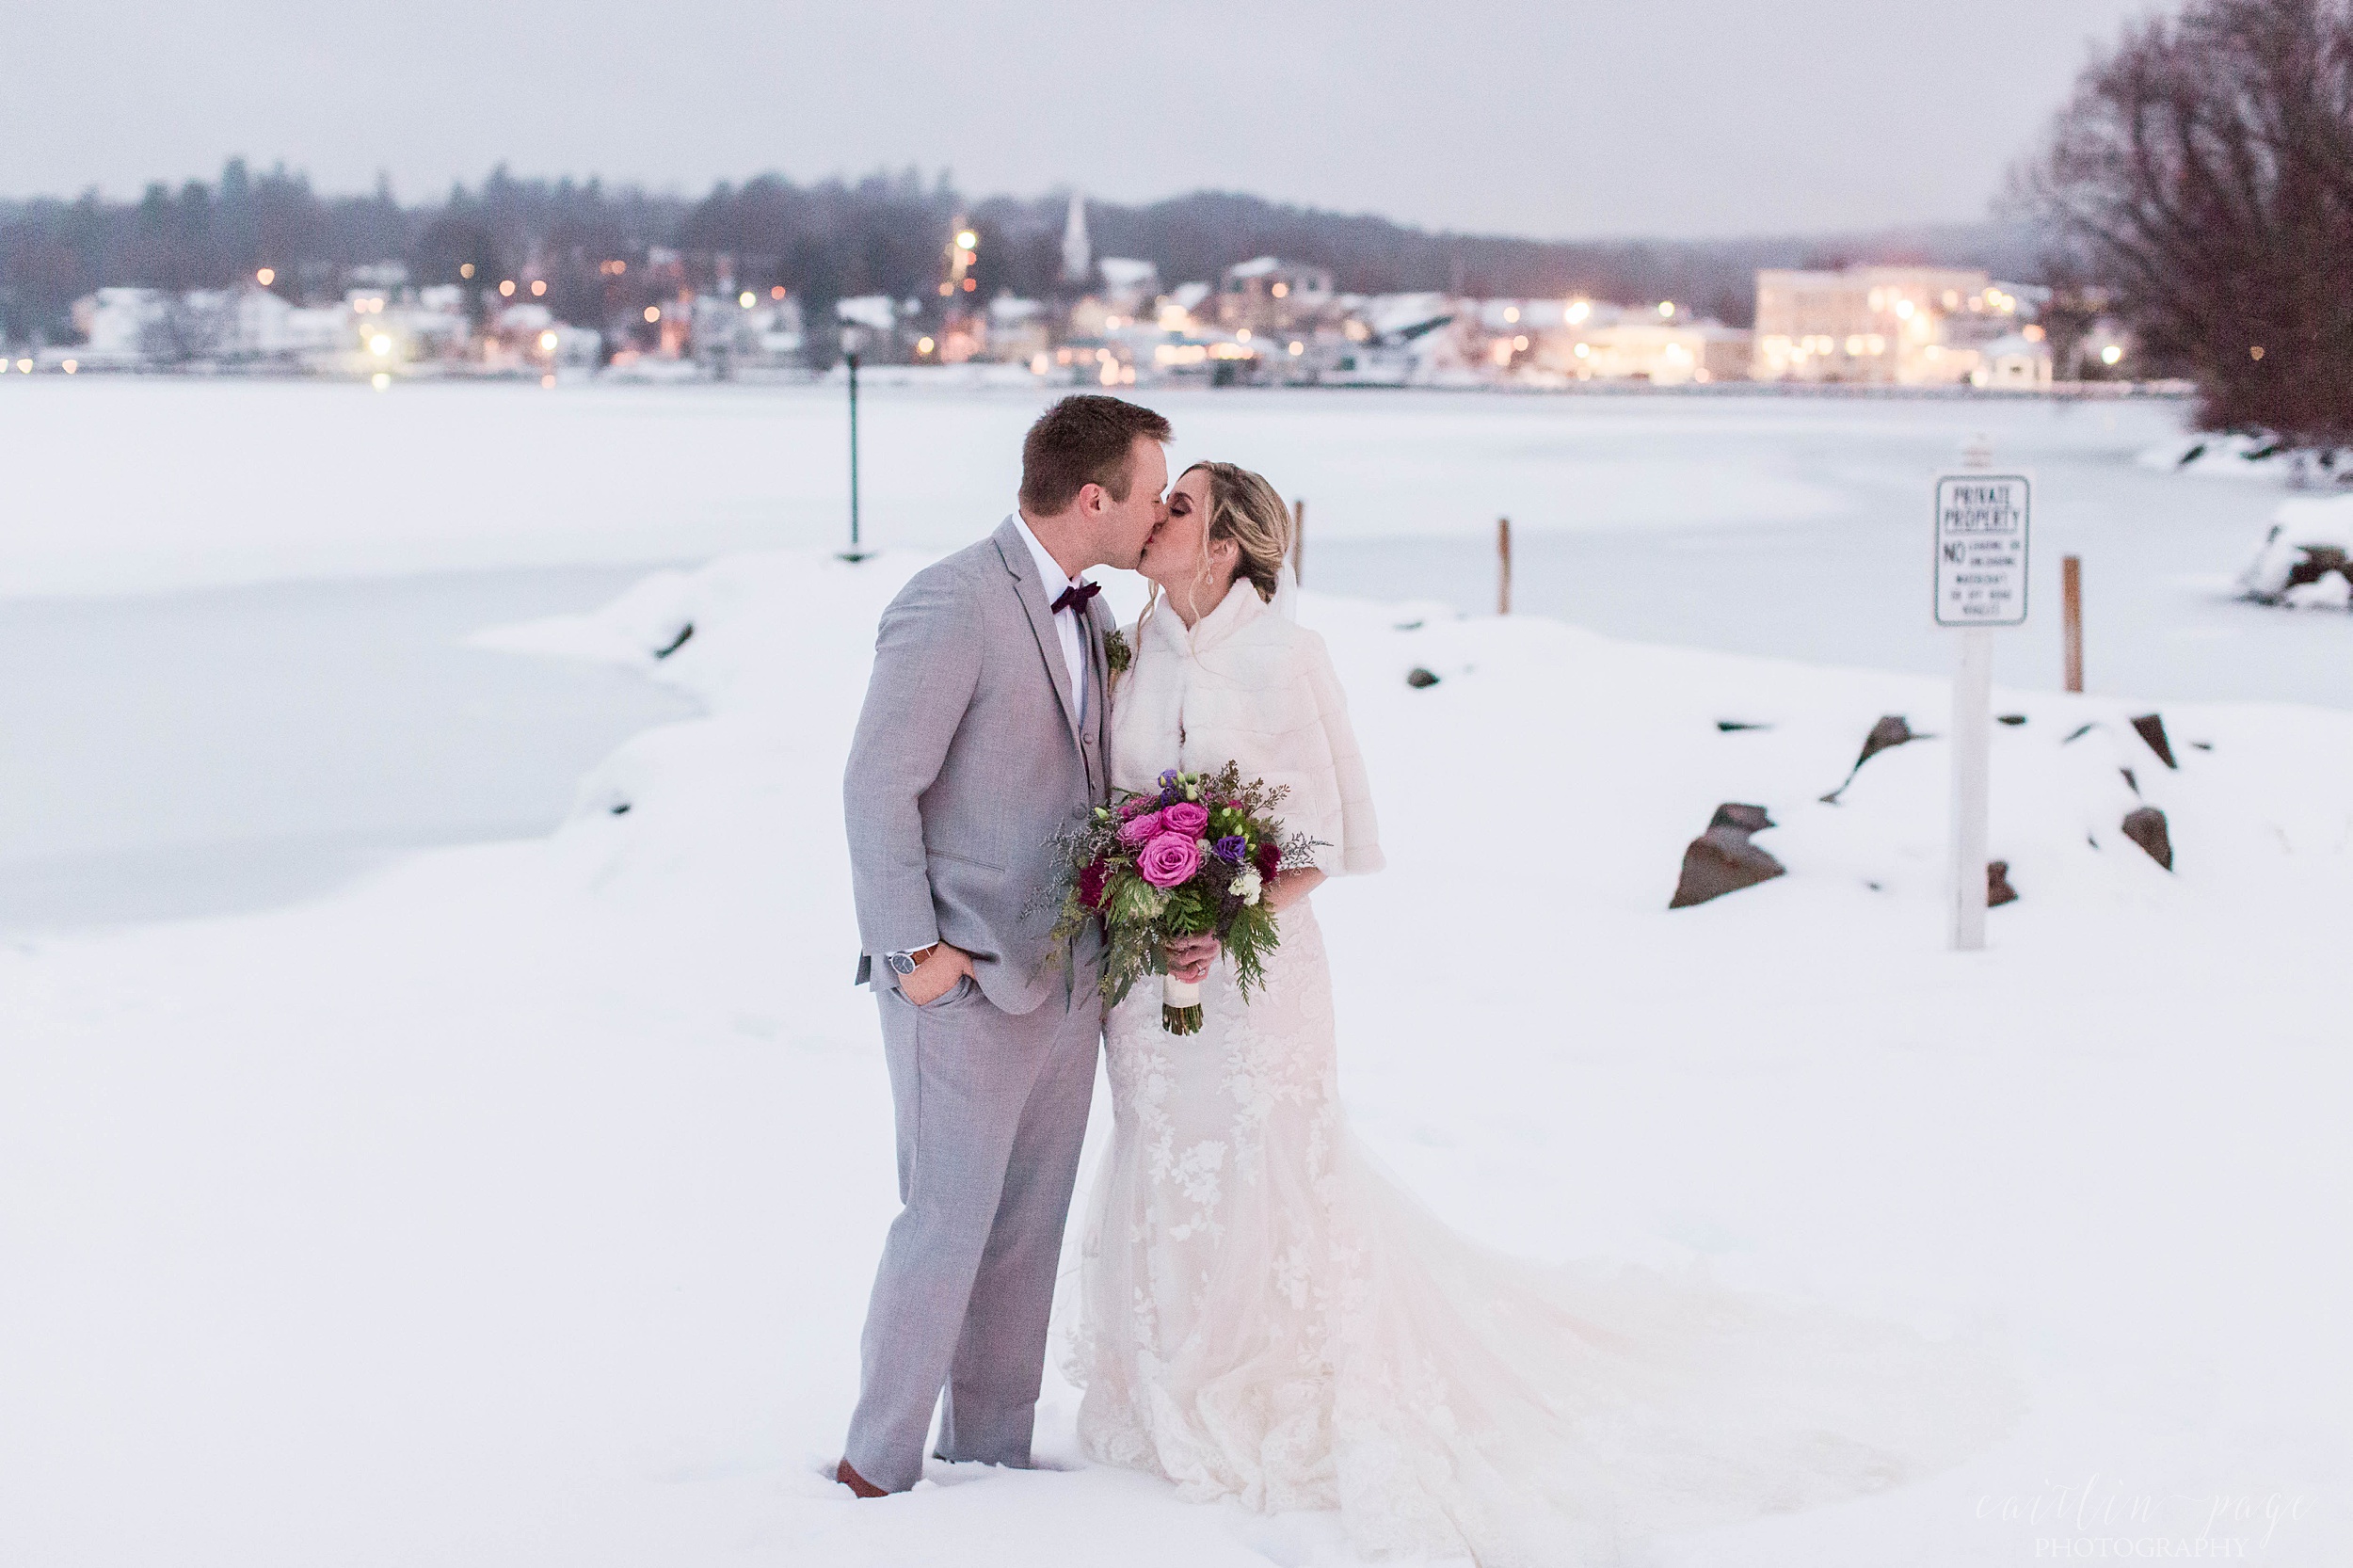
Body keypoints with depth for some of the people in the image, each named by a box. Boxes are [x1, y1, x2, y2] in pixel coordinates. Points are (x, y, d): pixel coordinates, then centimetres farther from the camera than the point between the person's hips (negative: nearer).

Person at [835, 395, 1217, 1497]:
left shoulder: (1086, 613, 11)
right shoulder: (952, 605, -16)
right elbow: (878, 786, -16)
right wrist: (912, 950, -16)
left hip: (1068, 984, 8)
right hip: (964, 989, -8)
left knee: (1029, 1233, 13)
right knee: (947, 1226, -2)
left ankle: (991, 1456, 23)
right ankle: (877, 1468, 12)